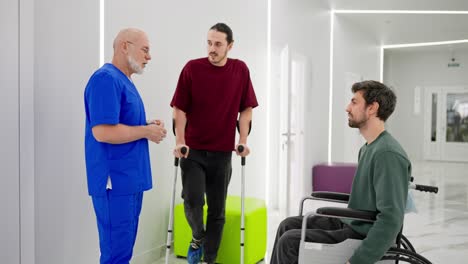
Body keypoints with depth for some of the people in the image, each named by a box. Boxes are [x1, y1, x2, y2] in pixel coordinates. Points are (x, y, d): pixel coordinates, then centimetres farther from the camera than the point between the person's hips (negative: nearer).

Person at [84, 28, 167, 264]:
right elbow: (102, 132, -25)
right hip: (115, 181, -10)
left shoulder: (124, 81, 16)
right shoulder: (106, 79, -15)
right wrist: (146, 131, -14)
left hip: (131, 179, 10)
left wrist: (148, 126, 5)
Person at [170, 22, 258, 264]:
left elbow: (246, 109, 6)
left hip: (222, 152, 2)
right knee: (192, 200, -13)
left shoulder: (240, 70, 1)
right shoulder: (192, 68, -5)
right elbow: (180, 108, -2)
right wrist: (180, 142, -10)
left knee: (217, 210, 6)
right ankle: (197, 238, 19)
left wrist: (243, 141, -2)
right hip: (193, 150, -1)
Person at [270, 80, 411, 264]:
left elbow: (391, 219, -28)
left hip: (365, 236, -9)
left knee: (290, 241, -14)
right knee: (289, 225, 7)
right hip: (352, 223, 9)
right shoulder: (368, 148, 9)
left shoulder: (387, 153, -23)